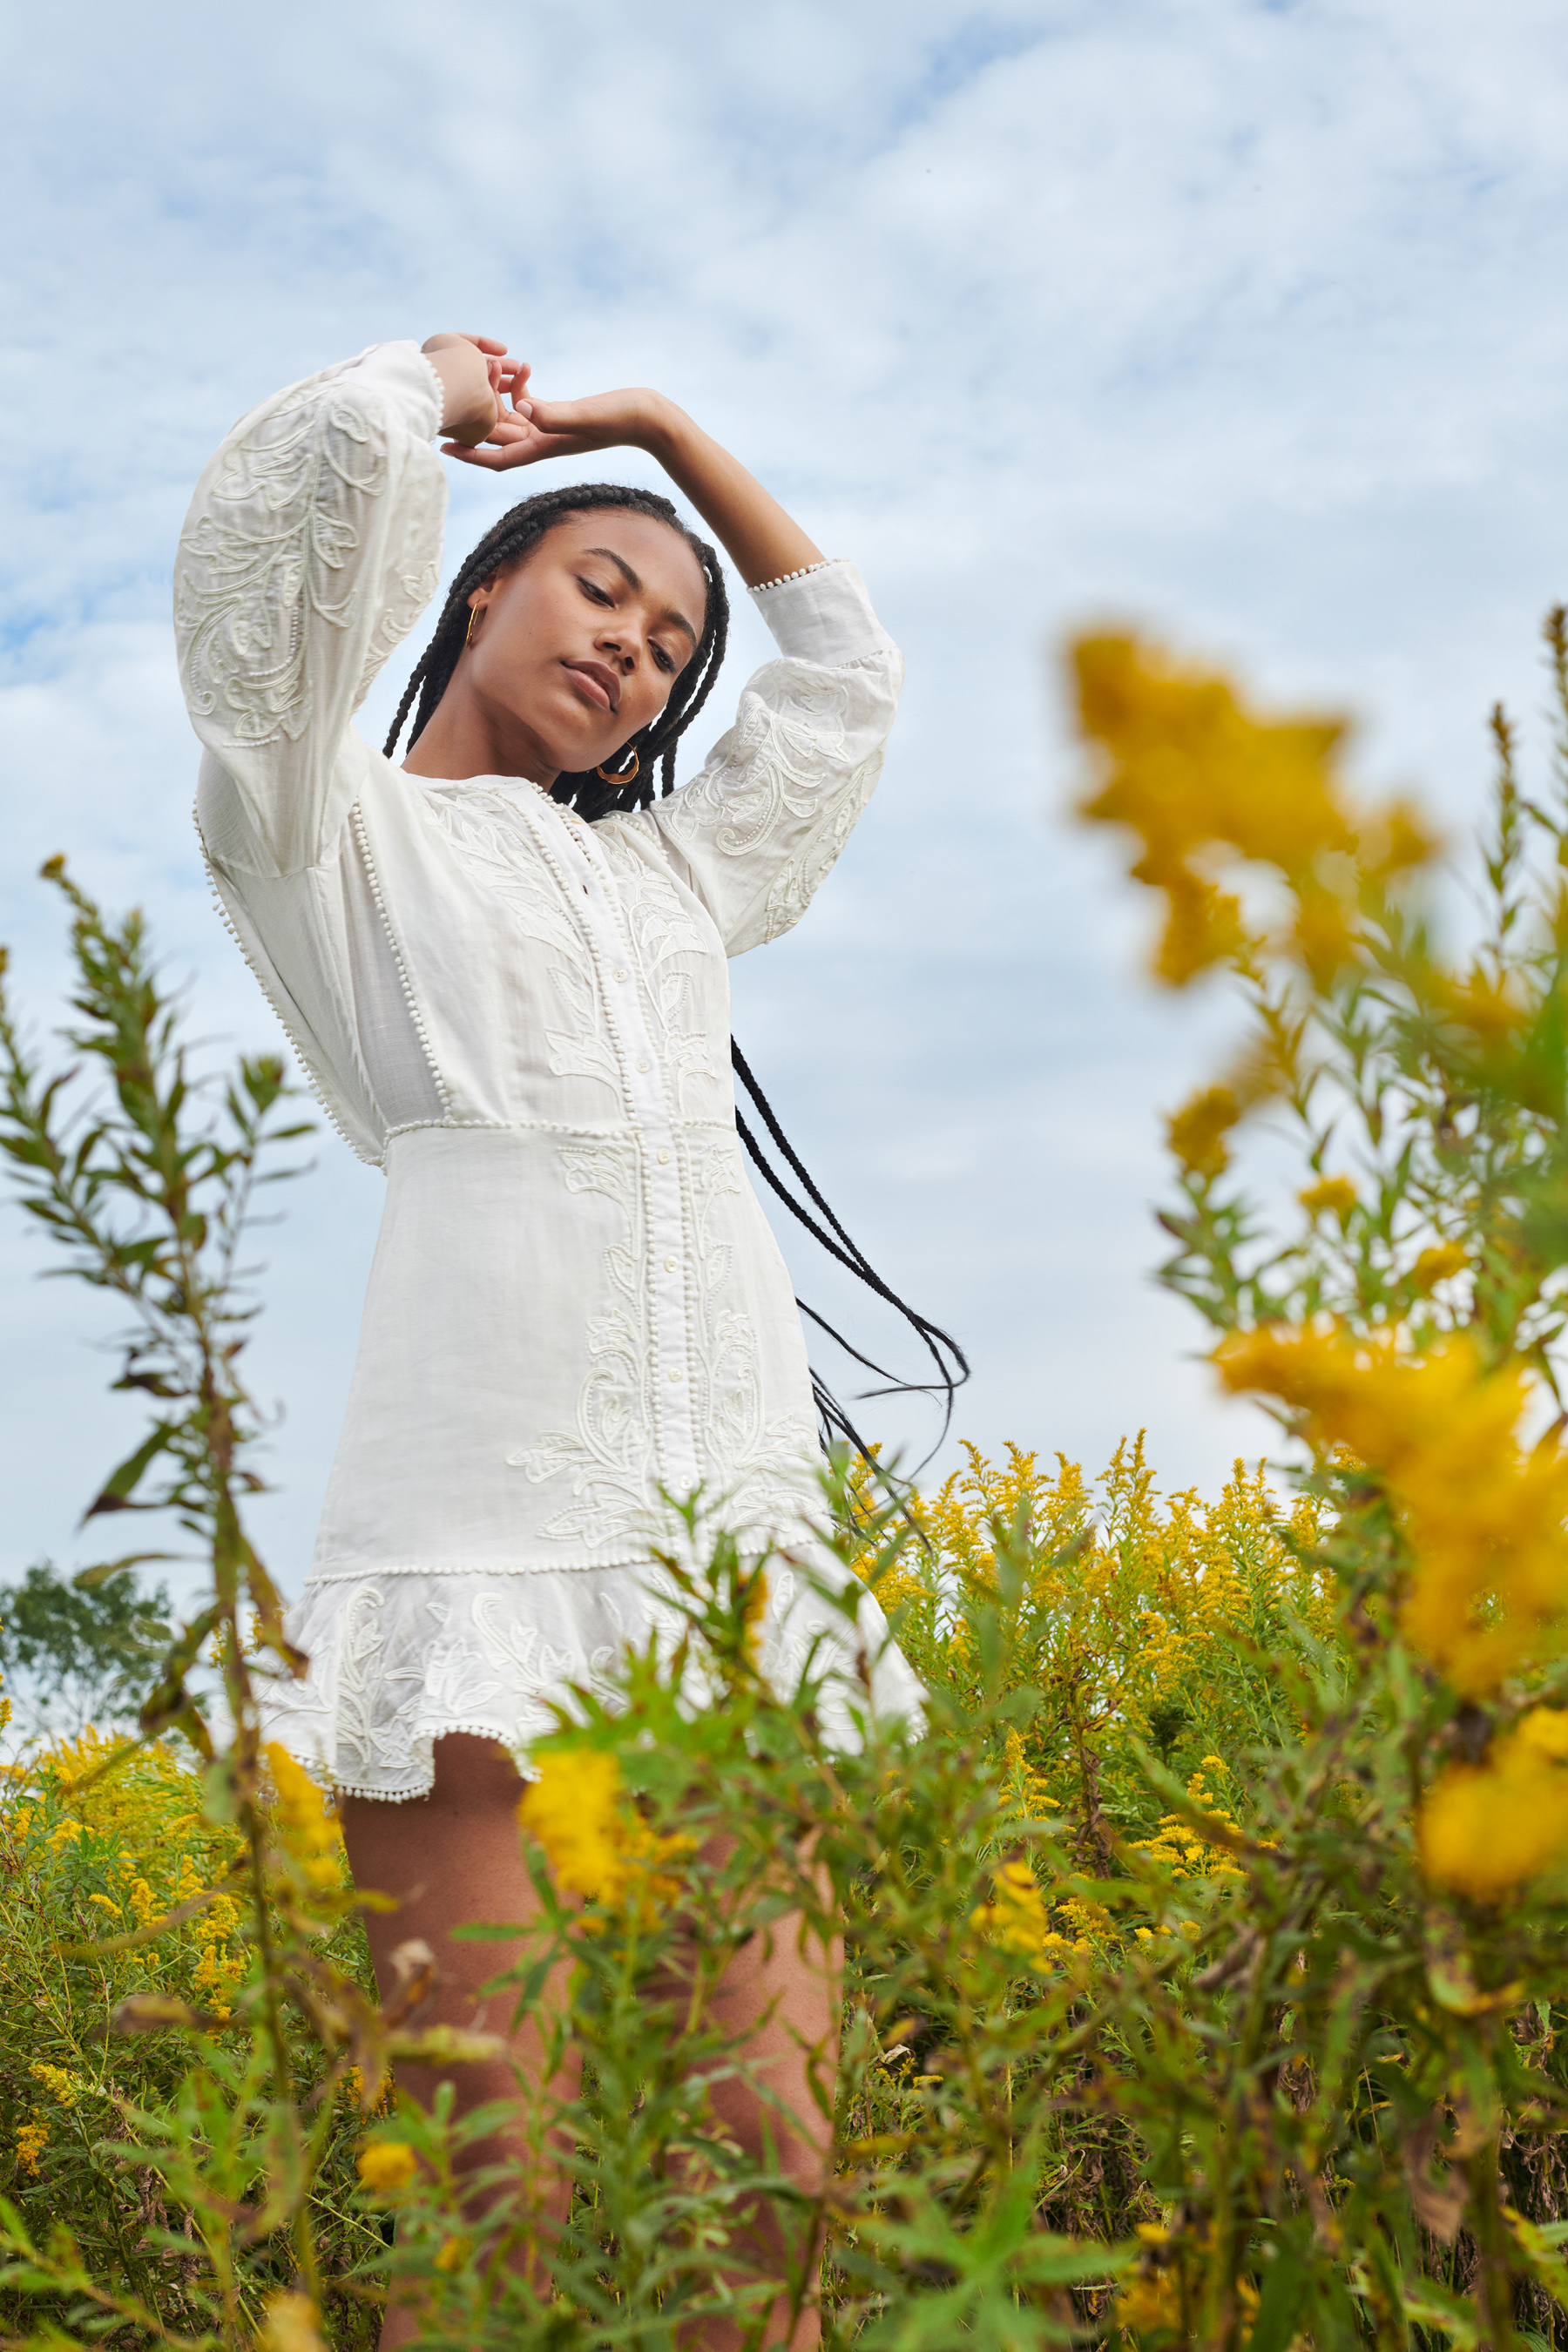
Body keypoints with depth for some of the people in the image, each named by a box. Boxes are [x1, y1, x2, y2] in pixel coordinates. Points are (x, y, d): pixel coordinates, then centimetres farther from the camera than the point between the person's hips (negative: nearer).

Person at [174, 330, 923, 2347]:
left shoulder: (666, 872, 31)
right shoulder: (331, 831, 15)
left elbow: (848, 676, 39)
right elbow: (329, 461, 2)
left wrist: (655, 424, 39)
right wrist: (455, 389, 23)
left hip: (743, 1547, 5)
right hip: (483, 1536, -5)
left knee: (772, 2183, -4)